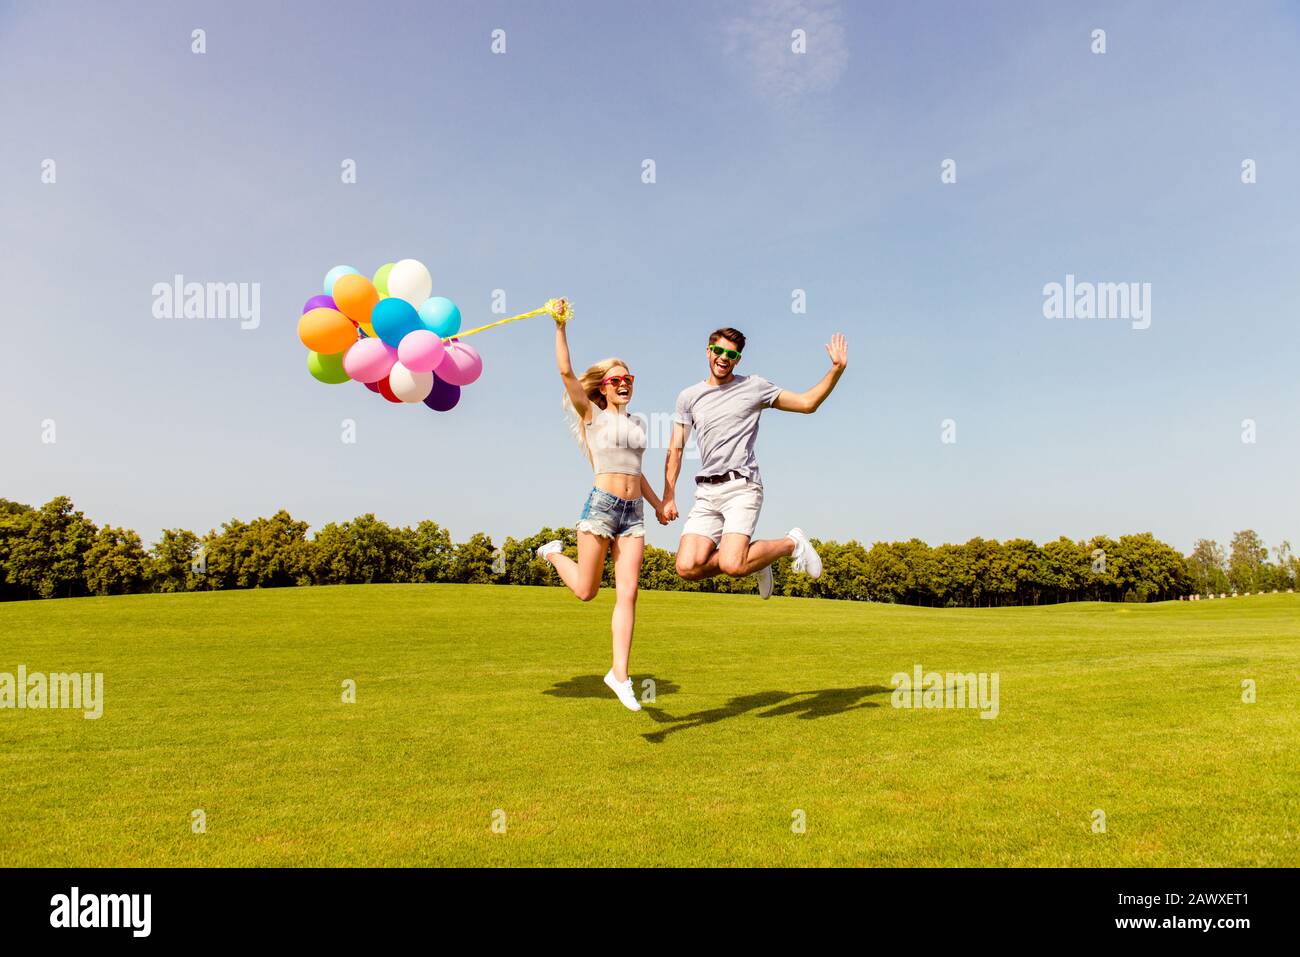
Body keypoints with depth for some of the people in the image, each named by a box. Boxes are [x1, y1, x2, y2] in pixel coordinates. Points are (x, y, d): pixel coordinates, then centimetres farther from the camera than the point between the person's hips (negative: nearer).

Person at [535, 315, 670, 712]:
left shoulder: (636, 423, 19)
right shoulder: (593, 414, 3)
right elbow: (566, 372, -8)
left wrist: (657, 503, 27)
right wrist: (561, 328, -12)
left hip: (634, 511, 5)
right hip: (601, 504, -5)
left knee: (628, 593, -2)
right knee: (586, 591, 1)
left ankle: (620, 673, 2)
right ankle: (555, 553, 33)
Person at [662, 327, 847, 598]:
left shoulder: (754, 387, 8)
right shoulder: (688, 397, 15)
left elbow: (807, 403, 9)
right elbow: (675, 449, 14)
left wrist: (837, 369, -2)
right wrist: (669, 497, 6)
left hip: (742, 487, -4)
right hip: (706, 493, 4)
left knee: (731, 565, -22)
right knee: (687, 567, -11)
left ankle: (791, 543, 7)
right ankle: (751, 559, 15)